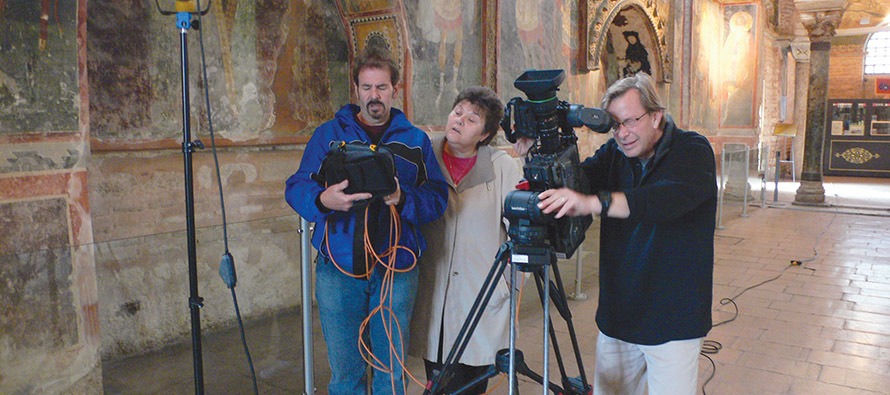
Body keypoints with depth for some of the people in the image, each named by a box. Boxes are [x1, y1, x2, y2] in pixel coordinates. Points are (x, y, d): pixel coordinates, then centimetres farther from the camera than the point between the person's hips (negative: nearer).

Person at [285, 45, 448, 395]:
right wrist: (323, 199, -22)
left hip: (397, 270, 1)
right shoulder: (329, 134, 8)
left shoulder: (415, 140, 9)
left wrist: (403, 199, -20)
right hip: (339, 268, 0)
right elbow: (296, 189, 0)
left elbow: (437, 198, 0)